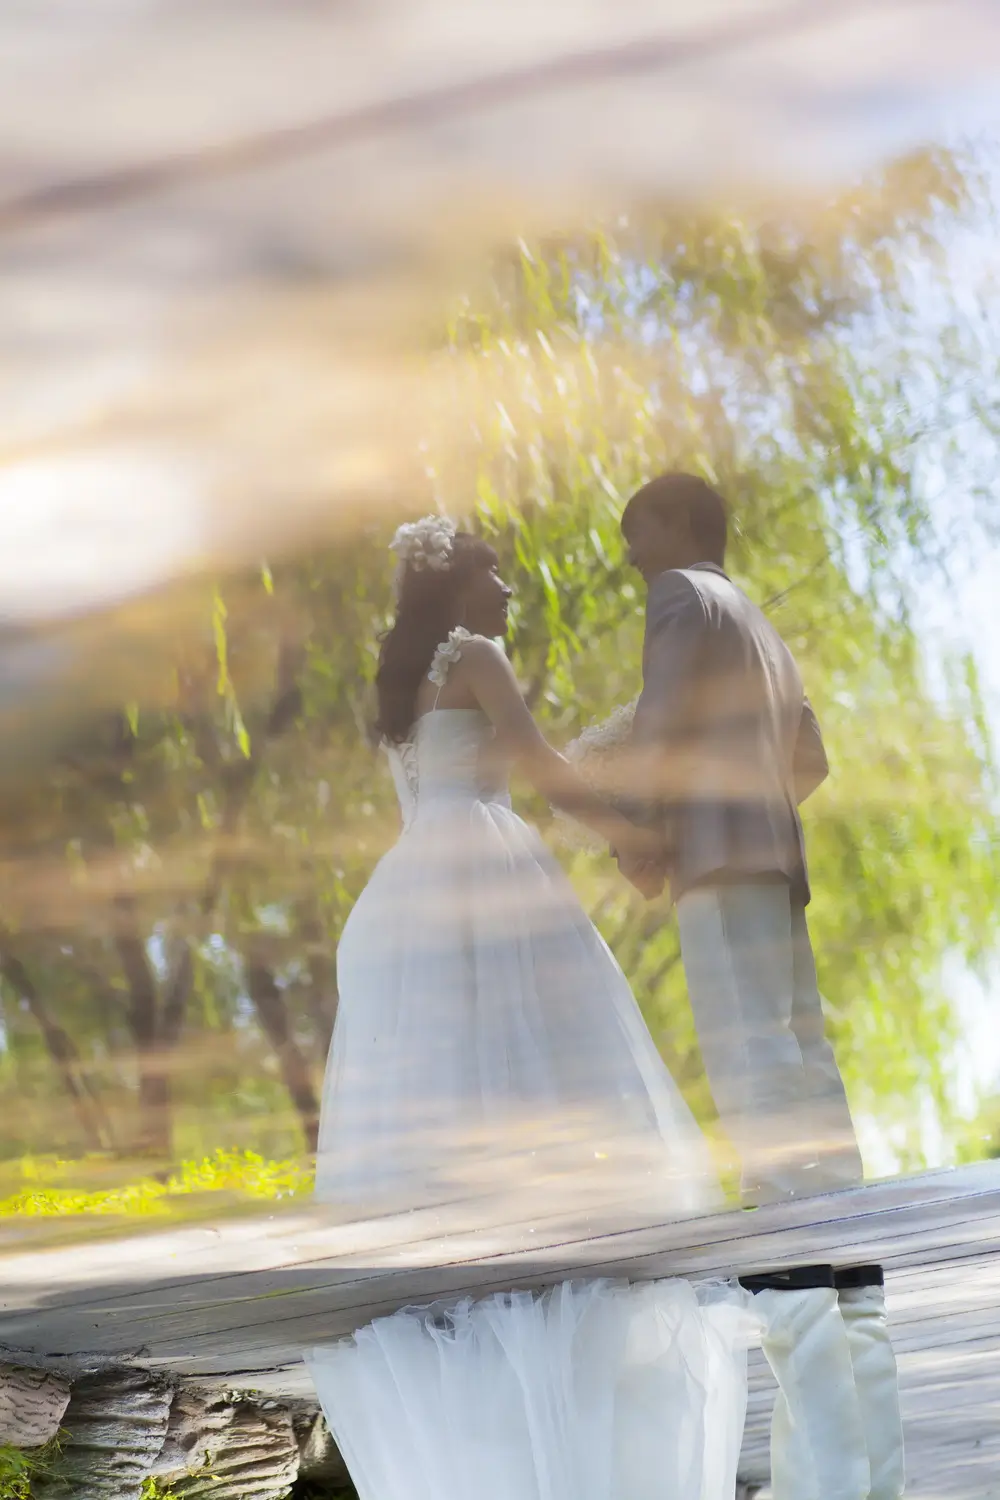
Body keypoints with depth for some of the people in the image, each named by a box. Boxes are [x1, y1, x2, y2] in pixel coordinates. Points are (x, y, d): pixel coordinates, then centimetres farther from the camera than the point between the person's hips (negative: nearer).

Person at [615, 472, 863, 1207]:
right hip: (776, 851, 9)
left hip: (717, 850, -9)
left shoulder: (681, 592, 4)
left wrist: (637, 824, -10)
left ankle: (792, 1194, -27)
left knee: (747, 1040, -17)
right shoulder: (762, 626, 31)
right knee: (798, 1043, 3)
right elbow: (810, 759, 30)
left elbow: (661, 711, -11)